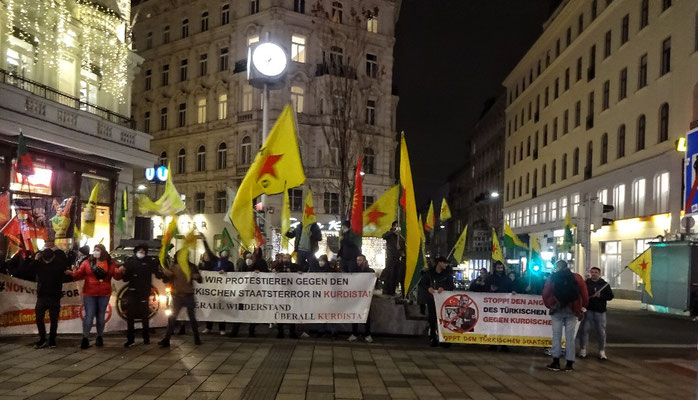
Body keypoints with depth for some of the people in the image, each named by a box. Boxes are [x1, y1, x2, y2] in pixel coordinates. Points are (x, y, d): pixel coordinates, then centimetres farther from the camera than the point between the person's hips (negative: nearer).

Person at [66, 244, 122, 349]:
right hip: (89, 294, -1)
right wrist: (72, 273, -23)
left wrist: (119, 272, -20)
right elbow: (79, 274, -3)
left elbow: (116, 276, 2)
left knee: (100, 316, 10)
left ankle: (99, 337, 21)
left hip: (104, 294, 1)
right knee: (89, 315, -5)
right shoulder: (87, 262, 2)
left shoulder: (110, 263, 4)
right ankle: (85, 338, 2)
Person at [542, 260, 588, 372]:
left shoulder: (552, 278, 2)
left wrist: (549, 305, 12)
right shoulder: (577, 277, 3)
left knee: (556, 336, 4)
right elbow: (584, 295, 1)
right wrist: (581, 307, 10)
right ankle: (569, 364, 6)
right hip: (572, 311, 1)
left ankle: (556, 362, 2)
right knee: (570, 337, 5)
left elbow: (545, 294, 1)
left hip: (557, 309, -1)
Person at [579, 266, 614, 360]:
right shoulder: (586, 283, 4)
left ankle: (602, 351, 15)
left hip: (600, 311, 1)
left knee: (601, 332, 5)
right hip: (588, 310, -1)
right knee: (585, 330, -2)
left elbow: (610, 296, 3)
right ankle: (583, 350, 6)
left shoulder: (605, 284, 6)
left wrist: (601, 295, -13)